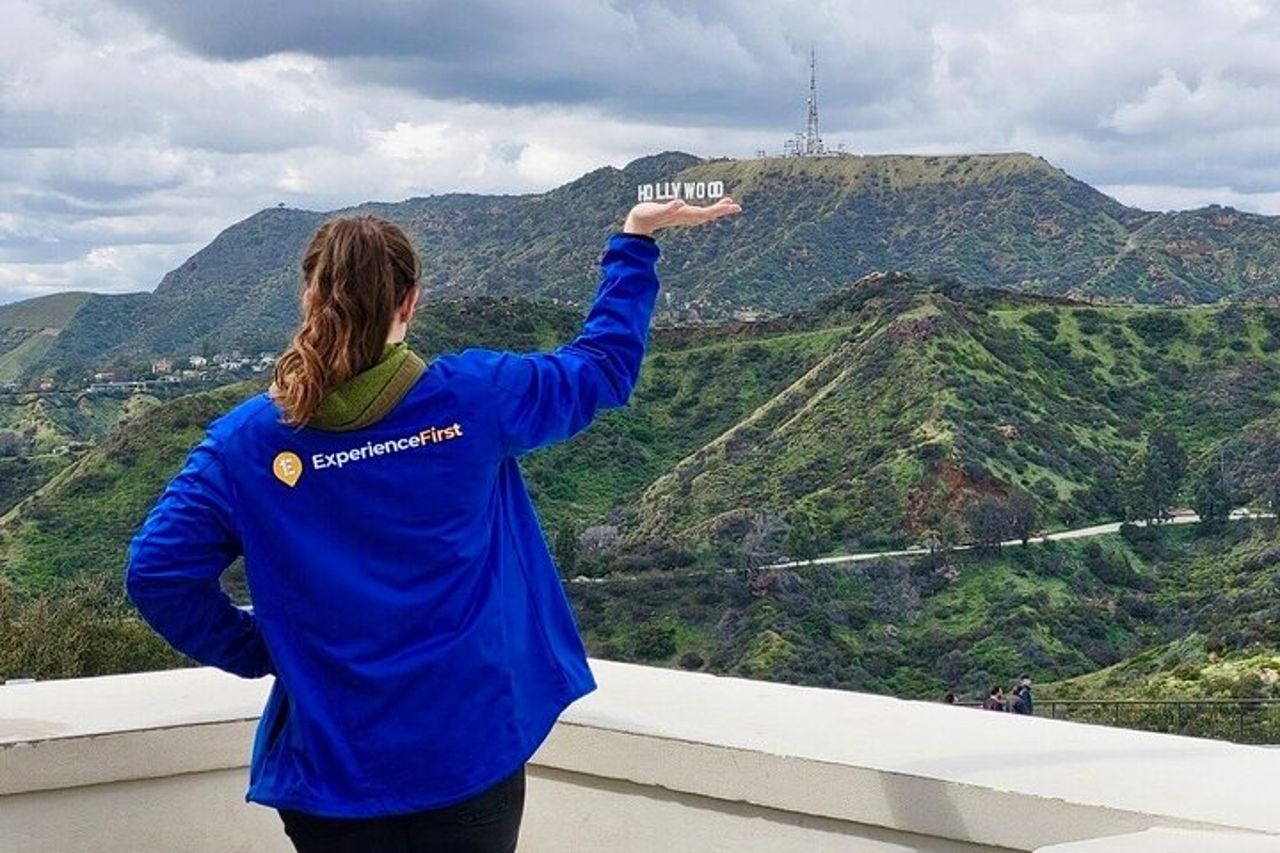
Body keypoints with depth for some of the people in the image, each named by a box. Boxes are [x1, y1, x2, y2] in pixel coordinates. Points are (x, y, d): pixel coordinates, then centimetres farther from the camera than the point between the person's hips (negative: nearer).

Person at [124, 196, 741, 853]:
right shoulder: (471, 396, -8)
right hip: (473, 747, 0)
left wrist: (258, 650, 2)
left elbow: (158, 572, -11)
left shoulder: (245, 442, -8)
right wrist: (635, 240, 17)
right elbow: (602, 367, 7)